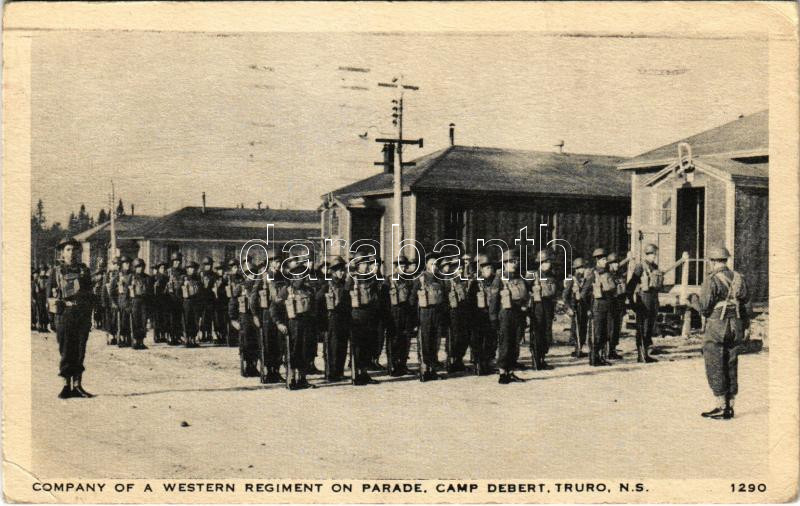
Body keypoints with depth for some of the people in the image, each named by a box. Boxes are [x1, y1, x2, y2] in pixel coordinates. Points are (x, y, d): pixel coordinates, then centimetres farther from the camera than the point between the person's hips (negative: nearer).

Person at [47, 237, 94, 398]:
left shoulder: (84, 270, 12)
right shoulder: (56, 270, 5)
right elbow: (49, 296, 7)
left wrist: (89, 315, 9)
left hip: (83, 314, 2)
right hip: (64, 314, -2)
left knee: (80, 352, 4)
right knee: (66, 351, 0)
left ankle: (78, 386, 10)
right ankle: (67, 386, 6)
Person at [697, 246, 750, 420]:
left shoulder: (711, 280, -13)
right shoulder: (739, 278, 7)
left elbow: (704, 307, -16)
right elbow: (746, 306, 11)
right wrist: (746, 327, 18)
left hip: (716, 328, -6)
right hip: (736, 328, 7)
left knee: (715, 369, 0)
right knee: (731, 368, 12)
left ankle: (721, 407, 0)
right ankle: (730, 407, 15)